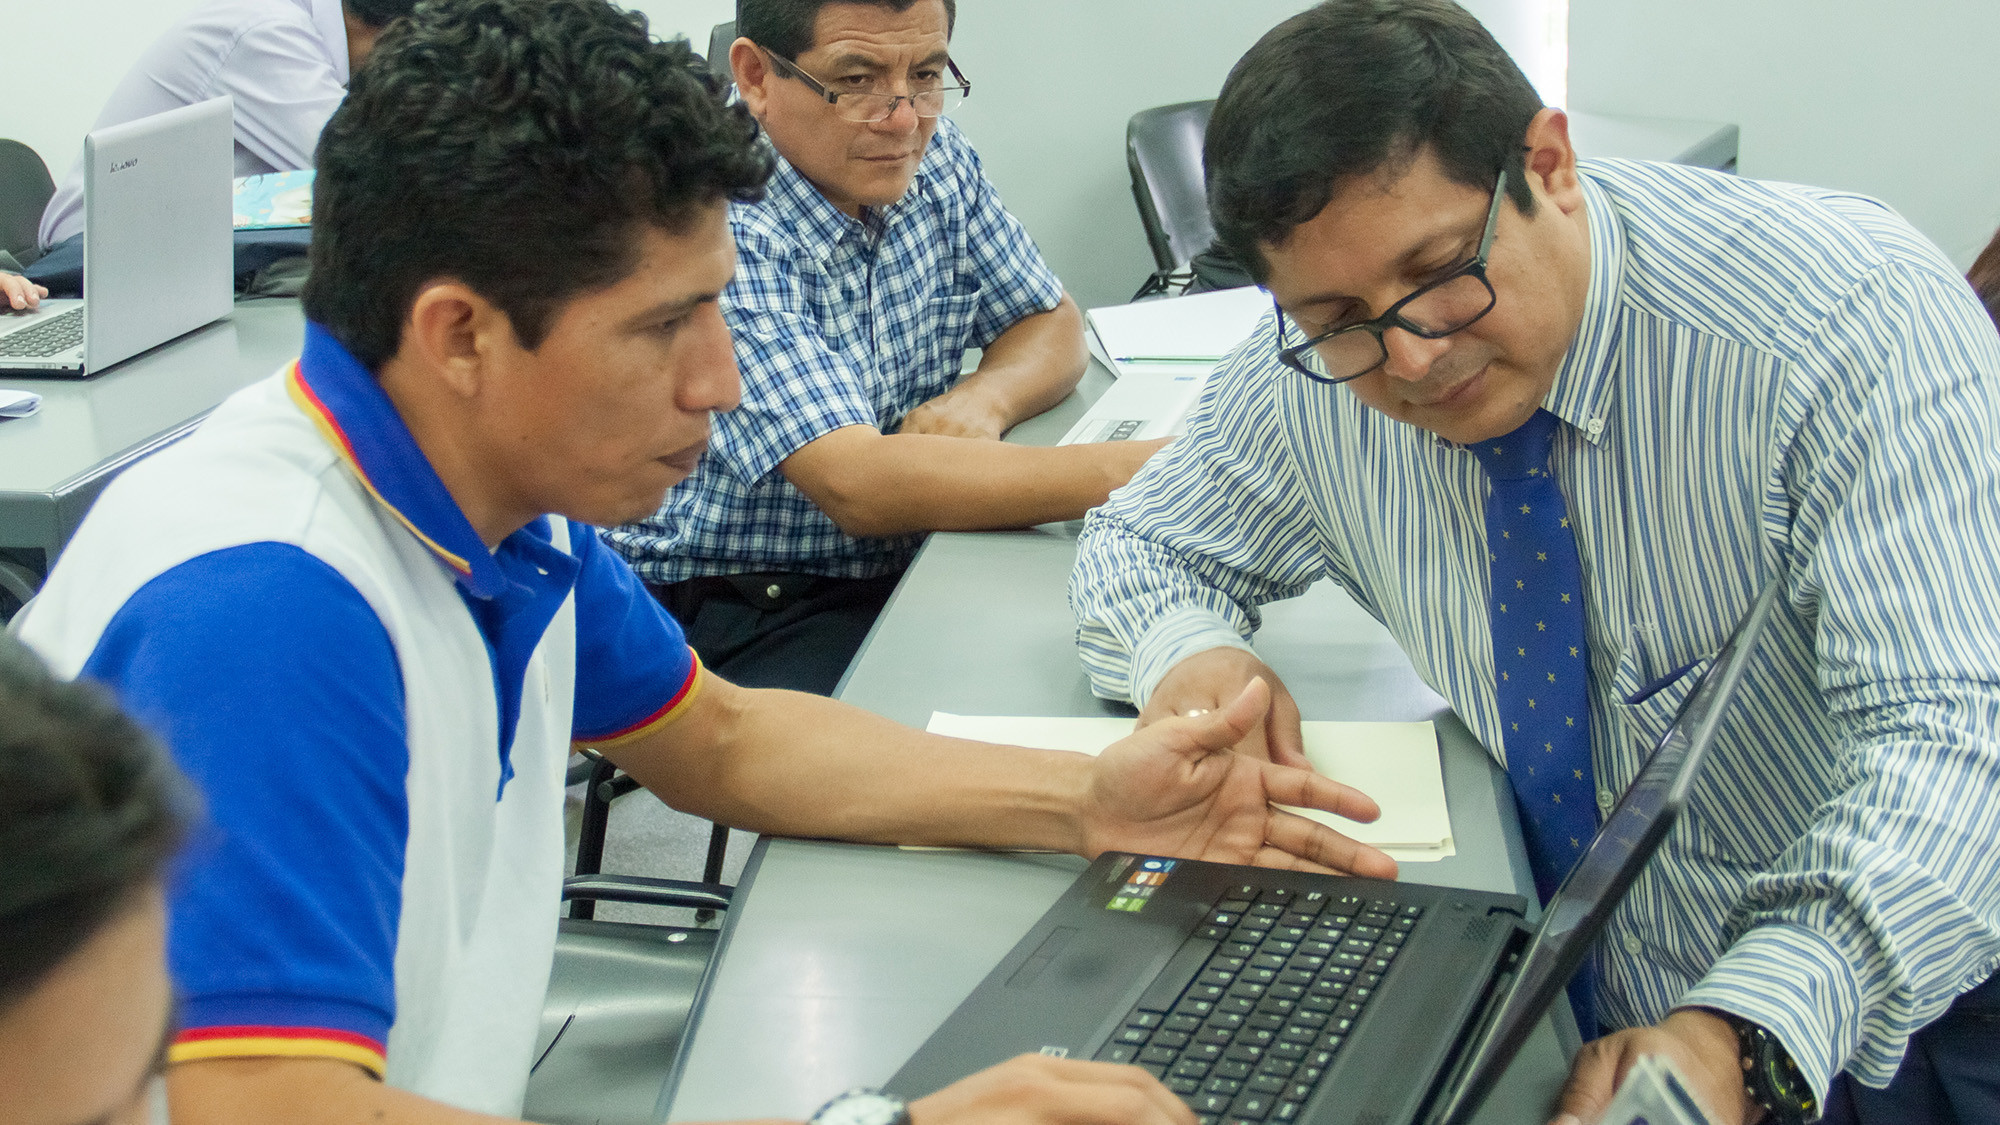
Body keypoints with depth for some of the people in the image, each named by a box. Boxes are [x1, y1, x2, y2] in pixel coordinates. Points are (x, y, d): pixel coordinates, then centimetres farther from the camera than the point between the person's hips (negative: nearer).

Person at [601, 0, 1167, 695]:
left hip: (904, 572, 7)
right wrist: (1133, 471, -34)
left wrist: (982, 398, -10)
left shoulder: (932, 159, 3)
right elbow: (855, 486, -29)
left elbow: (1051, 324, 16)